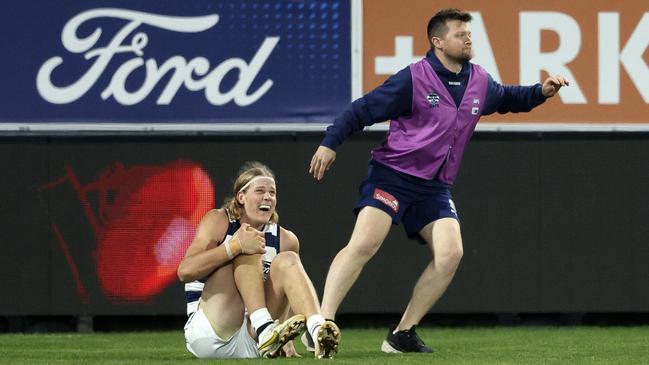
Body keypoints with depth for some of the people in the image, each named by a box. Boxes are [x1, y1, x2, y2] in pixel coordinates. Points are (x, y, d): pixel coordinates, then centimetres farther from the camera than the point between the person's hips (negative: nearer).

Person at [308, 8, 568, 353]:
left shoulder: (479, 83, 8)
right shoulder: (414, 79, -11)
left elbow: (508, 97, 29)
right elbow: (363, 109, -10)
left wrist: (541, 92, 11)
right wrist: (330, 143, -18)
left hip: (434, 187, 6)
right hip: (392, 177, -6)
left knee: (450, 253, -11)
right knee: (364, 243, -23)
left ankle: (402, 334, -1)